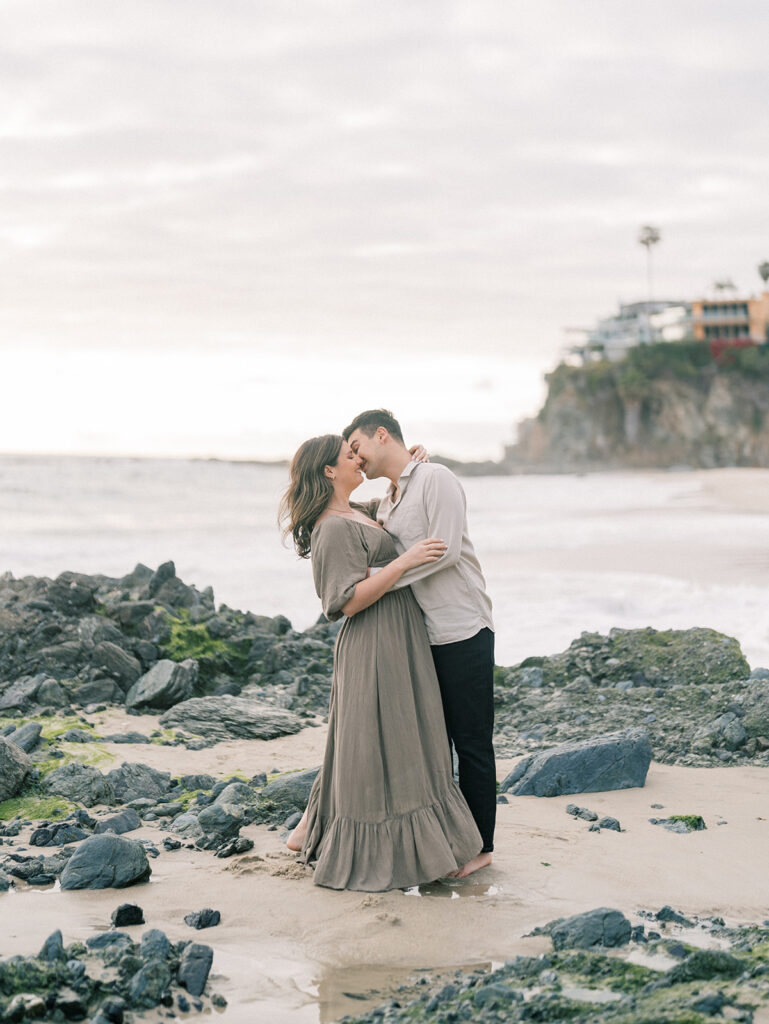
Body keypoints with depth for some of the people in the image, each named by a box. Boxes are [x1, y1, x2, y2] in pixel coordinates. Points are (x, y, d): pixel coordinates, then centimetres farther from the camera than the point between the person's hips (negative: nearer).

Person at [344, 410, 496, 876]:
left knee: (471, 742, 0)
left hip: (463, 632, -9)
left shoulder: (435, 479, -8)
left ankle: (480, 846, 9)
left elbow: (445, 550, -19)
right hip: (419, 636, 9)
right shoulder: (385, 504, 18)